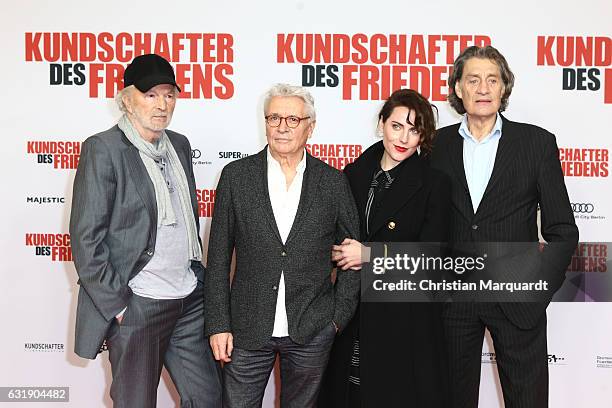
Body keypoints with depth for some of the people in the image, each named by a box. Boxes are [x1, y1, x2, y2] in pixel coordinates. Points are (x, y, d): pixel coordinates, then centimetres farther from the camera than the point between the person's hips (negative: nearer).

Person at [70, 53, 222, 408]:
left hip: (191, 301, 6)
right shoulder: (103, 149, -10)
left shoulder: (180, 145, 10)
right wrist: (118, 306, -13)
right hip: (136, 308, -6)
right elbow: (86, 240, -13)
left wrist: (198, 280, 14)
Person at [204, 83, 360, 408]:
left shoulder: (333, 182, 0)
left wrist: (339, 316, 1)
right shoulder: (236, 175, -1)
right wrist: (218, 324, -3)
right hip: (248, 329, 0)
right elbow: (218, 257, 0)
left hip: (311, 332, 1)